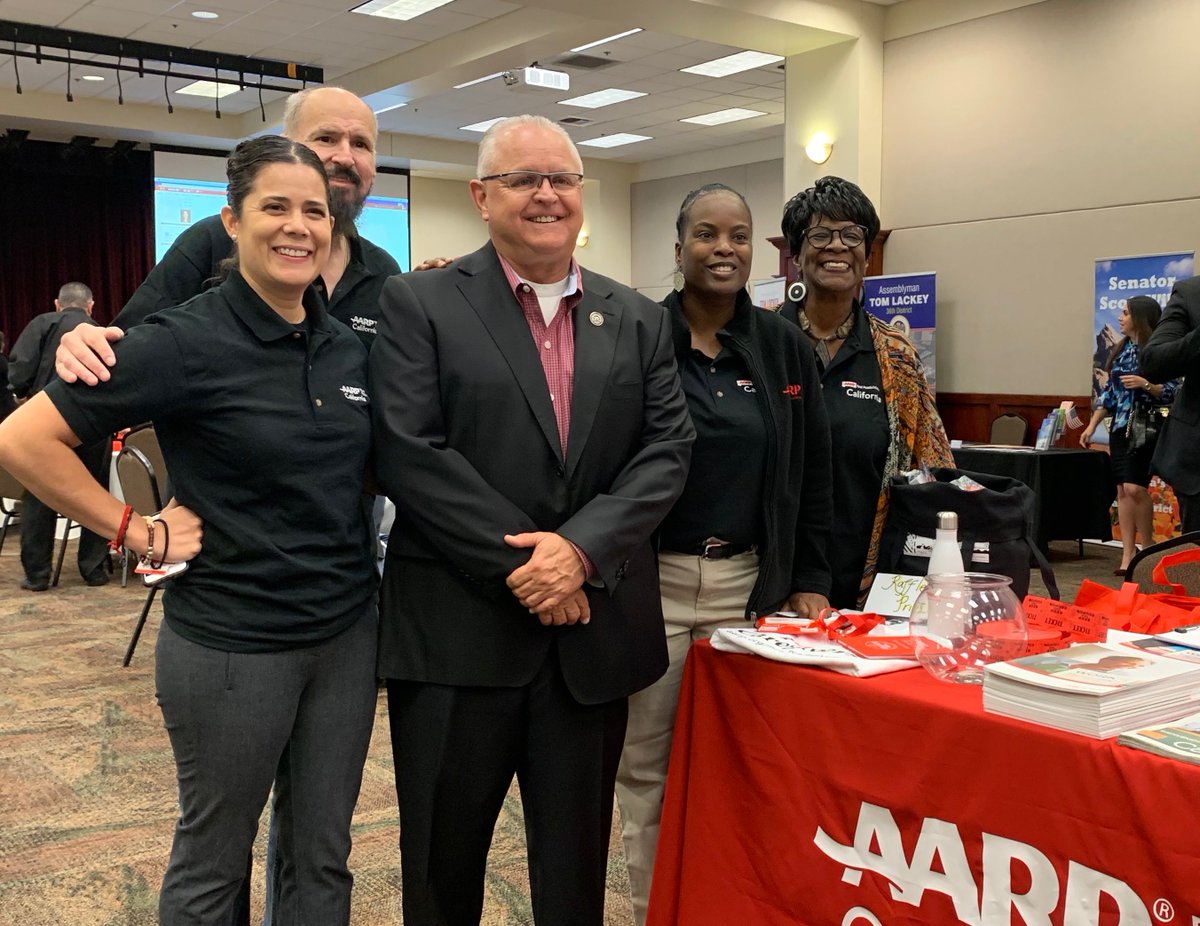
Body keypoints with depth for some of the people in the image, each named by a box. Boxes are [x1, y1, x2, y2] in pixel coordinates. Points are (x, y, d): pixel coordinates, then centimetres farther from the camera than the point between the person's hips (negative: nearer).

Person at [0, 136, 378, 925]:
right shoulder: (187, 341, -14)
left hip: (348, 635, 5)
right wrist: (138, 532, -12)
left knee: (324, 857, 17)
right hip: (230, 646, -5)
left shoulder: (350, 347, 3)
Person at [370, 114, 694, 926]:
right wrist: (519, 565, -15)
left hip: (593, 631, 4)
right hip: (458, 632, -3)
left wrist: (581, 550, -14)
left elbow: (667, 451, 1)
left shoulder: (639, 320, 10)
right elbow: (410, 454, -11)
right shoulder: (419, 304, -2)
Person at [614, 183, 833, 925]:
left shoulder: (785, 348, 5)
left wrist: (810, 579, 5)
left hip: (751, 583, 2)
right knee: (646, 766, 9)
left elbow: (812, 473, 8)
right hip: (649, 581, -2)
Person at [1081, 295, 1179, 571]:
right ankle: (1128, 554, 7)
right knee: (1122, 490, 4)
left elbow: (1173, 392, -10)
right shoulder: (1122, 348, 12)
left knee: (1135, 487, -14)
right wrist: (1092, 426, 11)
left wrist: (1146, 385, -26)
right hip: (1120, 427, 7)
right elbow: (1109, 391, 15)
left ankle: (1147, 547, 4)